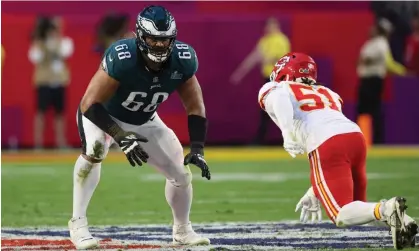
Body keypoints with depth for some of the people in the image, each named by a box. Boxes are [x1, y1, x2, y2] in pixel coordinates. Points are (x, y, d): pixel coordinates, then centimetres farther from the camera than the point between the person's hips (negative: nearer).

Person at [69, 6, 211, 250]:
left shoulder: (183, 60, -24)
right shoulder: (121, 58, -39)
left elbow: (195, 106, -12)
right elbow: (89, 105, -36)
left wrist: (197, 149, -22)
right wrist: (120, 136, -44)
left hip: (145, 122, 5)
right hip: (103, 116, -5)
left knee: (181, 172, 3)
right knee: (94, 149, -36)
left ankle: (182, 230, 31)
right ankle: (78, 224, -25)